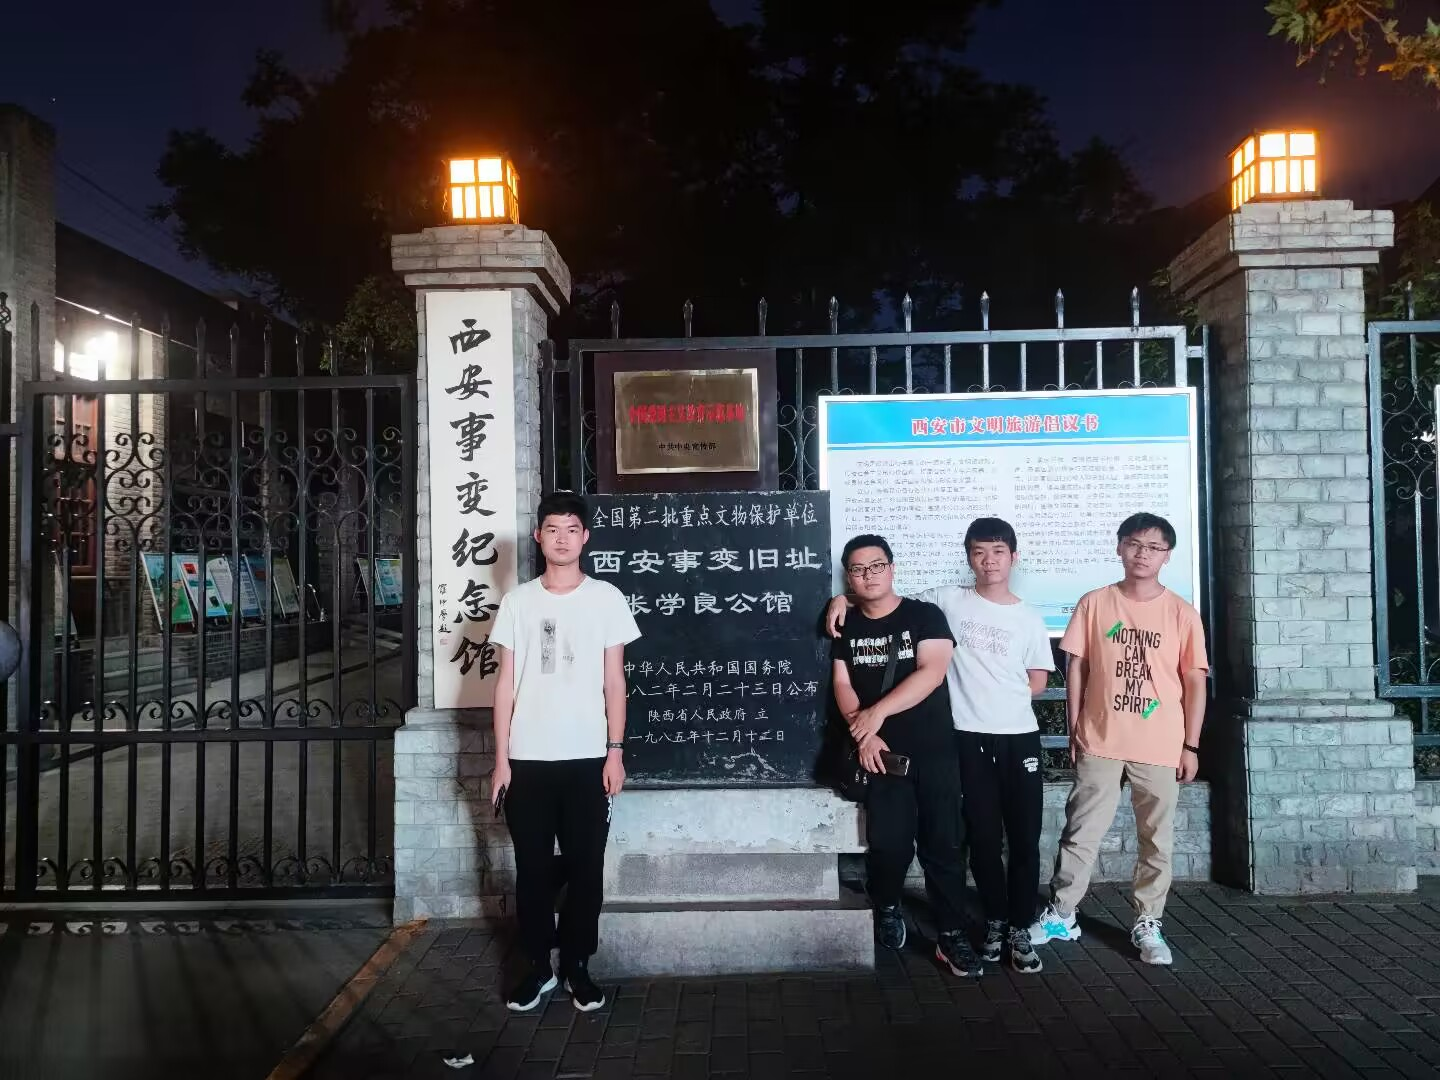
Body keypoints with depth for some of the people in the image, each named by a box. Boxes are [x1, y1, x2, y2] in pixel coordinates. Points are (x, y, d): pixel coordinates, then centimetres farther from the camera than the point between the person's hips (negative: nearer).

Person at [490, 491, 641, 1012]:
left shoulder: (606, 598, 0)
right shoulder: (518, 602, 4)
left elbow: (614, 681, 2)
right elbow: (506, 684, 4)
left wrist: (615, 751, -4)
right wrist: (500, 758, -1)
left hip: (587, 758, -1)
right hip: (528, 758, 1)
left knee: (585, 866, 6)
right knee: (533, 867, 9)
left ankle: (577, 965, 21)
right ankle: (537, 965, 23)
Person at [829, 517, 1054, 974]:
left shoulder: (1029, 617, 5)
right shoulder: (948, 601, 2)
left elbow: (1036, 683, 7)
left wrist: (986, 689, -1)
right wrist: (844, 599, -8)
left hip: (1020, 737, 1)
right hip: (970, 737, -1)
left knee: (1024, 837, 4)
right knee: (983, 836, 8)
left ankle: (1020, 929, 17)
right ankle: (994, 923, 24)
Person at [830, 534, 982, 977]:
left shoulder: (925, 615, -2)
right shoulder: (846, 628, 9)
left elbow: (932, 672, -14)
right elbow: (842, 686, 3)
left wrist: (877, 712, -19)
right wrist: (863, 734, -13)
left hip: (933, 752, -2)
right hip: (882, 753, 2)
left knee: (943, 844, 0)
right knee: (887, 842, 1)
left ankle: (951, 937, 9)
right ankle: (887, 908, 28)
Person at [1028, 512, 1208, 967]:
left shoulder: (1181, 613, -1)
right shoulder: (1093, 604, 0)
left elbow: (1195, 681, 1)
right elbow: (1076, 668, 3)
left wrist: (1190, 745, -1)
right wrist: (1074, 730, 1)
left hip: (1160, 748, 0)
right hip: (1100, 743, 0)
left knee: (1157, 840, 9)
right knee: (1080, 834, 7)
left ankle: (1148, 925, 23)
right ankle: (1060, 914, 20)